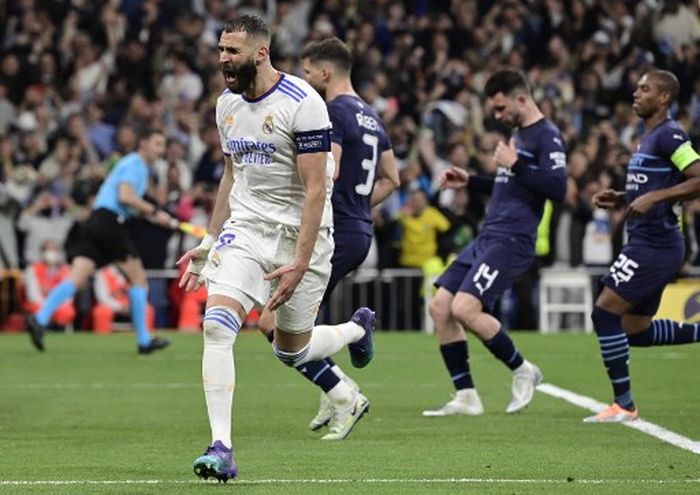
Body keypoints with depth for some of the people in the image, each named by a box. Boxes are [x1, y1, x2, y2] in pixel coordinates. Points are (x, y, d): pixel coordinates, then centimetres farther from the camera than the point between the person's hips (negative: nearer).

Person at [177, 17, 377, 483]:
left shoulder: (302, 104, -17)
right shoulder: (228, 103, 5)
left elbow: (316, 190, -17)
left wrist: (300, 263, -21)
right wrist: (209, 242, 17)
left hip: (299, 233, -5)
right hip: (245, 229, 5)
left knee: (292, 349, 8)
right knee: (217, 325, -18)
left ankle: (357, 329, 42)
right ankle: (221, 448, -17)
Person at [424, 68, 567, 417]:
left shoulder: (547, 136, -9)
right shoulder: (518, 133, 20)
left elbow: (557, 188, -22)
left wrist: (514, 165, -18)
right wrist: (469, 182, 23)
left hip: (511, 241, -10)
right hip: (488, 238, 10)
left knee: (464, 308, -21)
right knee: (440, 307, 2)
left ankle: (522, 371, 0)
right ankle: (466, 398, 6)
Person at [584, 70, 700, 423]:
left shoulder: (669, 135, -13)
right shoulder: (648, 136, 18)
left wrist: (653, 198, -25)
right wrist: (620, 199, 13)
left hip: (655, 245, -10)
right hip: (647, 243, 10)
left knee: (605, 312, -11)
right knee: (636, 330, 13)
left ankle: (623, 405, -6)